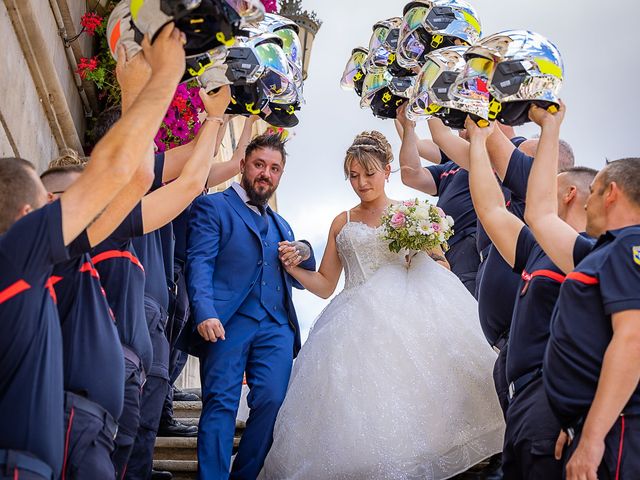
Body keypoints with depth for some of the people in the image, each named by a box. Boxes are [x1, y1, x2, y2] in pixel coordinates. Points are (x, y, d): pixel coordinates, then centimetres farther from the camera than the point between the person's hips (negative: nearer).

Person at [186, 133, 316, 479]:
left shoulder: (280, 225, 27)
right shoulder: (212, 207, 7)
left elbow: (299, 281, 26)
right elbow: (199, 263, -6)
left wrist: (305, 256, 2)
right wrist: (205, 313, -22)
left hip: (276, 325, 5)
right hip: (227, 321, -5)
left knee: (272, 402, -5)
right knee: (221, 403, -7)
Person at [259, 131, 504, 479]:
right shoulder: (342, 223, 18)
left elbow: (441, 272, 13)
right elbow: (325, 285, 18)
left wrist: (430, 248, -8)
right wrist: (294, 269, 1)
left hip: (404, 316, -2)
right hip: (357, 319, 2)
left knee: (407, 392, -21)